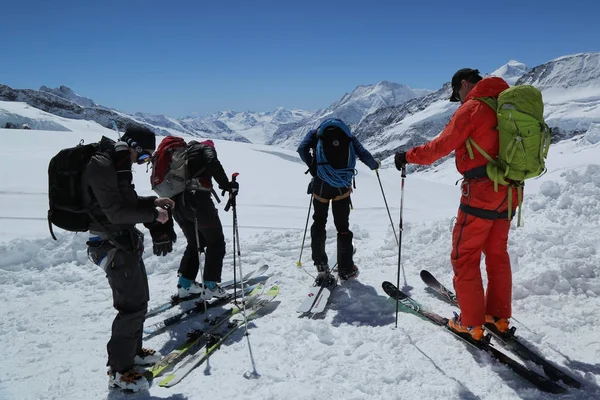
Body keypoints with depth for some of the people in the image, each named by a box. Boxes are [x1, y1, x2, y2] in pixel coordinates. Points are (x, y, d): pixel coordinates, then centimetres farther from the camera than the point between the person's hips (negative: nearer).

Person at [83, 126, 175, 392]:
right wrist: (153, 214, -17)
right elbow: (116, 211, -25)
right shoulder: (101, 166, -21)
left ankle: (132, 350, 36)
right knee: (133, 305, -5)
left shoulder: (116, 163, 10)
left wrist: (152, 201, 7)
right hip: (113, 245, -10)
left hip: (126, 241, 10)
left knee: (138, 299, 19)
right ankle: (119, 370, 9)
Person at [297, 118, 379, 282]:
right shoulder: (348, 135, 15)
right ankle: (346, 269, 14)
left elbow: (302, 149, -3)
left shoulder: (316, 133, 13)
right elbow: (363, 154, 8)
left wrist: (312, 167, 12)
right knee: (342, 226, 11)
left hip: (320, 185, 0)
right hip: (342, 187, 1)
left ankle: (321, 265, 14)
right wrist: (374, 165, 28)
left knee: (319, 223, 17)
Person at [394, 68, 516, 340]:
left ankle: (471, 323, 6)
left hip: (481, 191, -8)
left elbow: (441, 146, -11)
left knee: (464, 256, 2)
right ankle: (499, 316, 26)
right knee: (497, 254, 18)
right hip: (508, 192, 8)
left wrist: (408, 156, 0)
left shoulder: (472, 107, -10)